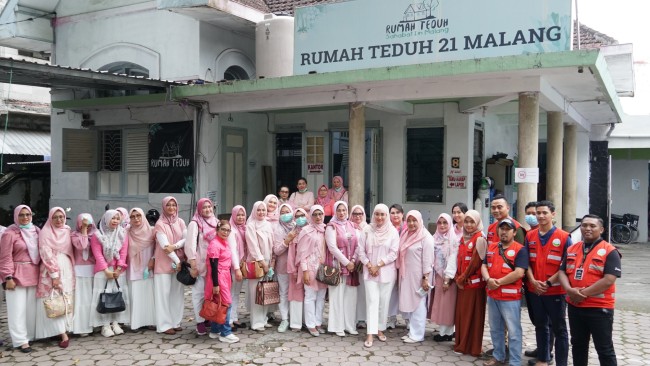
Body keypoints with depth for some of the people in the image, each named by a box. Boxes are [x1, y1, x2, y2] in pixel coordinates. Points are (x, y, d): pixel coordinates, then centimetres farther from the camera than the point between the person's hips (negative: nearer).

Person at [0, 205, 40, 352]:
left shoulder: (37, 231, 11)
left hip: (34, 274, 5)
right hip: (17, 274, -5)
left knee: (32, 307, 8)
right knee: (18, 308, -2)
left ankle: (31, 336, 17)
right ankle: (21, 340, 1)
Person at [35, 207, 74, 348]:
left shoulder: (67, 231, 11)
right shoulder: (45, 233, -4)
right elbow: (46, 255, -11)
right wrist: (54, 275, -15)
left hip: (66, 269, 5)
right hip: (51, 270, -5)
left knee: (66, 300, 5)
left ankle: (63, 330, 13)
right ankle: (63, 334, -12)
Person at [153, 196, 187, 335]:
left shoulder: (180, 222, 8)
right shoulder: (160, 224, -7)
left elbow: (186, 239, -1)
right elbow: (164, 244, -15)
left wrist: (175, 246, -19)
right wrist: (176, 261, -17)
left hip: (179, 261, 5)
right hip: (164, 263, -4)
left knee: (177, 292, 7)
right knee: (164, 293, -2)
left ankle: (175, 322, 15)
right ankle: (164, 325, 3)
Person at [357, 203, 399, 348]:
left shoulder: (393, 231, -3)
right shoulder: (367, 230, 0)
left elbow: (393, 253, -6)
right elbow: (361, 251, 1)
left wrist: (378, 265, -10)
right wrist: (369, 266, -9)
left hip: (387, 272, 0)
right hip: (369, 271, 0)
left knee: (384, 302, 7)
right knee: (372, 301, -5)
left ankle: (380, 329, 23)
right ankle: (370, 333, -6)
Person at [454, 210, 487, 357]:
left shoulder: (480, 239, -11)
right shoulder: (463, 238, 12)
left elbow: (475, 263, -15)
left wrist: (463, 278, -9)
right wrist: (458, 278, 1)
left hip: (474, 283, -7)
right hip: (462, 283, 7)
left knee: (472, 315, 0)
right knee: (461, 314, 11)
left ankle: (472, 347, 8)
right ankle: (461, 343, 22)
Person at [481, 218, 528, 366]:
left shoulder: (520, 249, -8)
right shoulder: (491, 247, 12)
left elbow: (519, 273, -18)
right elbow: (484, 266, 10)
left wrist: (498, 282, -14)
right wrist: (488, 279, -11)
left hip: (511, 297, -6)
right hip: (492, 295, 7)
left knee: (513, 331, 1)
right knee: (495, 329, 17)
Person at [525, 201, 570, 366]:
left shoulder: (564, 237, -9)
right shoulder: (529, 236, 4)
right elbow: (526, 262, 5)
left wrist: (549, 282, -14)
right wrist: (533, 281, -10)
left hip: (556, 291, -4)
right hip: (534, 290, 4)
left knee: (559, 329, 5)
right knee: (540, 326, 16)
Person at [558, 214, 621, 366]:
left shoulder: (610, 251, -10)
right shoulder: (572, 249, 9)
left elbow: (609, 280, -19)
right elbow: (562, 272, 7)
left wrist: (583, 293, -19)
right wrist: (569, 290, -13)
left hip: (600, 308, -6)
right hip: (574, 306, 6)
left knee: (604, 349, 6)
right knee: (578, 345, 19)